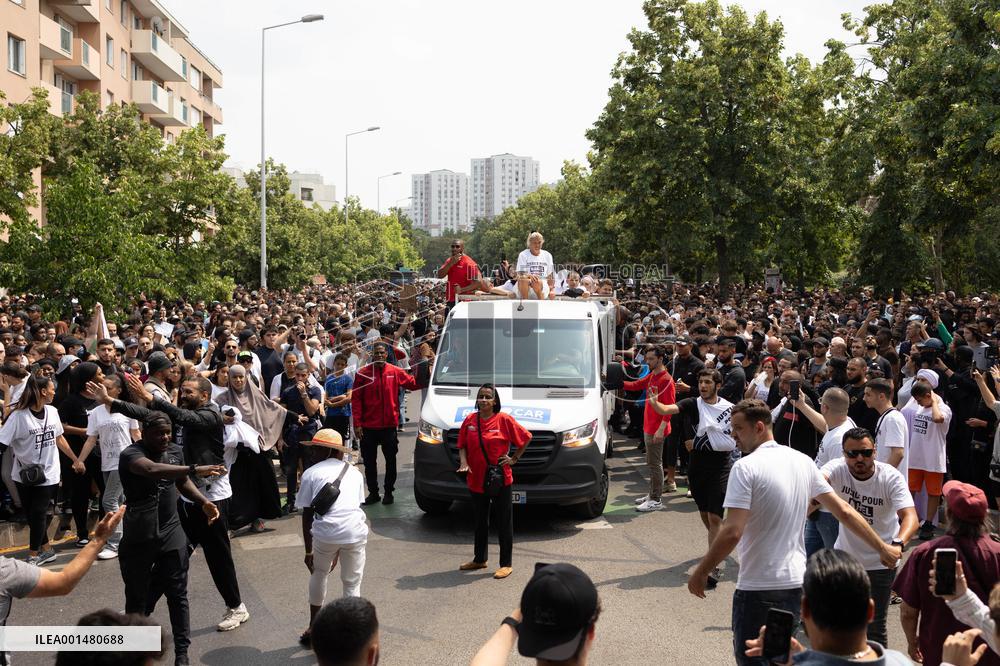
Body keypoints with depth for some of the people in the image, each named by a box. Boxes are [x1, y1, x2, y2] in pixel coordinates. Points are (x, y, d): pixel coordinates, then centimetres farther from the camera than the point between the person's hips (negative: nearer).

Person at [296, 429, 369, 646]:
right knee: (352, 584, 18)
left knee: (318, 576, 25)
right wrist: (340, 550, 30)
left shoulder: (311, 473, 12)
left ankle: (313, 629, 36)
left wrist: (309, 551, 20)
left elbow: (307, 515, 11)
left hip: (326, 532, -1)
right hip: (355, 531, 1)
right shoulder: (354, 472, 22)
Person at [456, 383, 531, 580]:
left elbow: (526, 437, -1)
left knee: (504, 522, 2)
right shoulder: (470, 420, 2)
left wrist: (514, 459, -3)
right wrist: (464, 462, -7)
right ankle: (479, 559, 33)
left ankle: (506, 564, 12)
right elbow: (462, 445, 9)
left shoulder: (504, 419, -8)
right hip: (476, 480, 4)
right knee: (480, 521, 18)